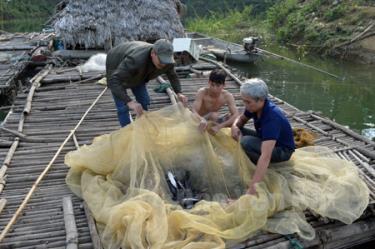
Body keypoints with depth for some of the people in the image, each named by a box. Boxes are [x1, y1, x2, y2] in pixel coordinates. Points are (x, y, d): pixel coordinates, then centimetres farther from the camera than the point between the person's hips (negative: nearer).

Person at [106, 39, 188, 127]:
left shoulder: (166, 61, -26)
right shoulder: (135, 60, -46)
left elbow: (173, 76, -4)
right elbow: (113, 81, -50)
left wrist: (179, 93, -20)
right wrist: (129, 101, -60)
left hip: (135, 71, 6)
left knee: (144, 101, 4)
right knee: (123, 107, -10)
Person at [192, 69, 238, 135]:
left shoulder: (227, 96, -18)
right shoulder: (202, 92, -23)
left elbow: (236, 115, -28)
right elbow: (194, 111, -33)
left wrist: (219, 126, -43)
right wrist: (202, 120, -57)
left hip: (214, 121, 3)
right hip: (200, 121, -3)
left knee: (231, 117, -25)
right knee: (213, 115, -33)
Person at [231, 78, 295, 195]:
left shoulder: (272, 117, -36)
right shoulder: (255, 106, -13)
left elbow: (266, 156, -45)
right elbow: (241, 119, 9)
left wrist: (252, 187, -50)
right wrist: (235, 126, -17)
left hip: (282, 150, -8)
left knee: (246, 142, -30)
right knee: (238, 132, -4)